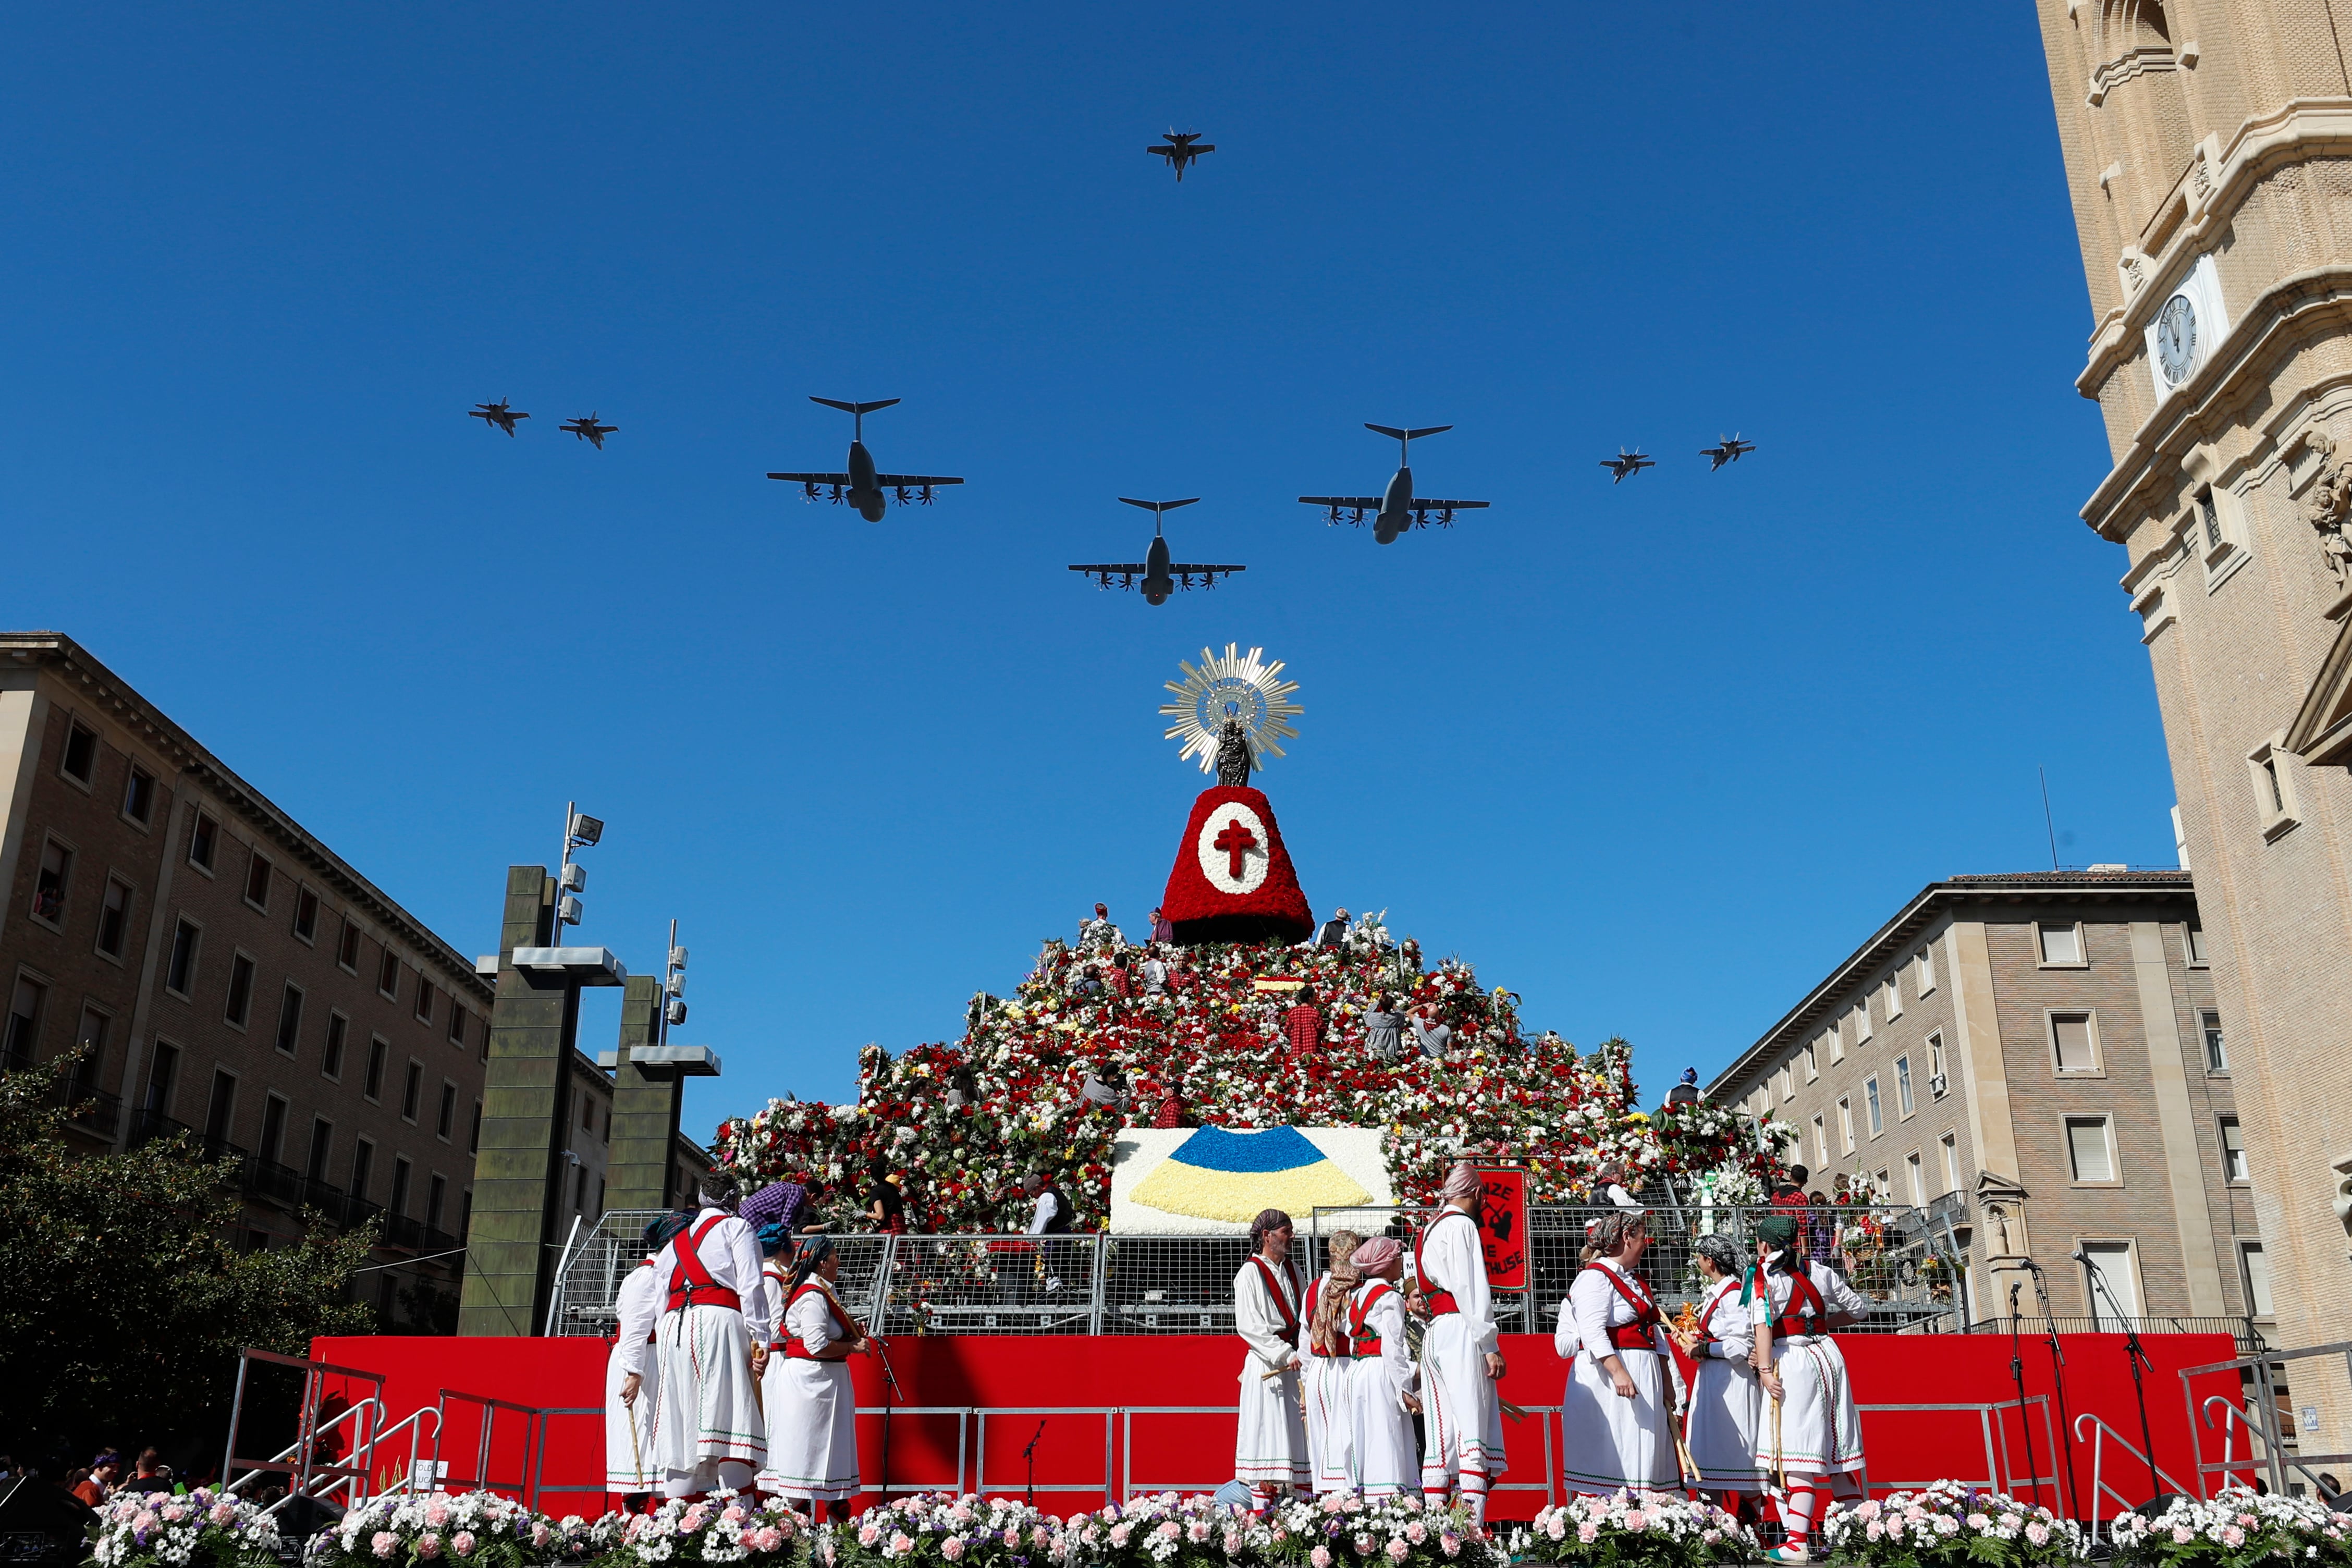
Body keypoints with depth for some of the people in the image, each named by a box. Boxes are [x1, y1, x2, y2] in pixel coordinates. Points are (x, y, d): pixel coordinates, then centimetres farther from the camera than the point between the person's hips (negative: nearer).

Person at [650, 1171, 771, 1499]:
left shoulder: (676, 1242, 29)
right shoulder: (736, 1227, 12)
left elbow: (658, 1303, 22)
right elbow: (750, 1286, -2)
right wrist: (760, 1338, -6)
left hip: (673, 1327, 5)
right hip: (719, 1322, -5)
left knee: (681, 1426, 3)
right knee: (730, 1419, -12)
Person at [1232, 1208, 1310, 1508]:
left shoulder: (1292, 1271, 15)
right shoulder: (1250, 1273, -4)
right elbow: (1248, 1325, -11)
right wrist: (1285, 1354, -17)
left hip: (1294, 1365, 6)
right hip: (1266, 1366, -6)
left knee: (1297, 1435, 3)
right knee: (1267, 1432, -7)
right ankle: (1263, 1510, -4)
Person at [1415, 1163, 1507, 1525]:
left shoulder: (1429, 1230, 23)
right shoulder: (1461, 1225, -4)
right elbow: (1472, 1289, -12)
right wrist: (1490, 1345, -14)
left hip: (1432, 1335, 9)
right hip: (1460, 1331, -9)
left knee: (1442, 1437, 6)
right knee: (1475, 1431, -12)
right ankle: (1473, 1528, -19)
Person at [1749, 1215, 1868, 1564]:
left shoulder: (1763, 1276, -4)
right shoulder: (1819, 1272, 11)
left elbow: (1763, 1324, -17)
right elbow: (1859, 1308, 18)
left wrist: (1764, 1369, -20)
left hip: (1791, 1364, -6)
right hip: (1828, 1355, 6)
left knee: (1800, 1453, -10)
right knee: (1834, 1446, 13)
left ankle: (1798, 1542, -14)